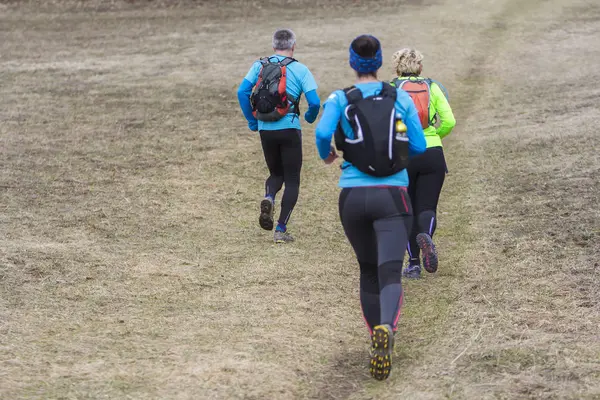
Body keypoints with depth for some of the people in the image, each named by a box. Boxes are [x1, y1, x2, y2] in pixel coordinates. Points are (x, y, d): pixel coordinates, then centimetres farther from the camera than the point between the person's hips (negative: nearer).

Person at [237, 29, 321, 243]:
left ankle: (268, 198, -11)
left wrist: (252, 121, 8)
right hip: (289, 129, -3)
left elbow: (242, 92, -2)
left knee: (276, 174, 22)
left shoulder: (259, 65, 4)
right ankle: (281, 230, 0)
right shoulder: (300, 69, -4)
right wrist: (310, 117, 11)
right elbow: (314, 102, -11)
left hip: (265, 130, 3)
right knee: (292, 180, 8)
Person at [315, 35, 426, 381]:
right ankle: (386, 328, -41)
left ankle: (379, 336, 26)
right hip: (393, 197, -1)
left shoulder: (340, 99, 1)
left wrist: (326, 154, 7)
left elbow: (323, 133, -16)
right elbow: (419, 147, 5)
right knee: (390, 274, -12)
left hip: (354, 197, 1)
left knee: (369, 271, 21)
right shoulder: (401, 98, 5)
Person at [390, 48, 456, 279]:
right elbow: (449, 122, -1)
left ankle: (413, 263, 9)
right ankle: (426, 236, -29)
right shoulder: (433, 87, 6)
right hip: (433, 154, 1)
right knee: (427, 207, 5)